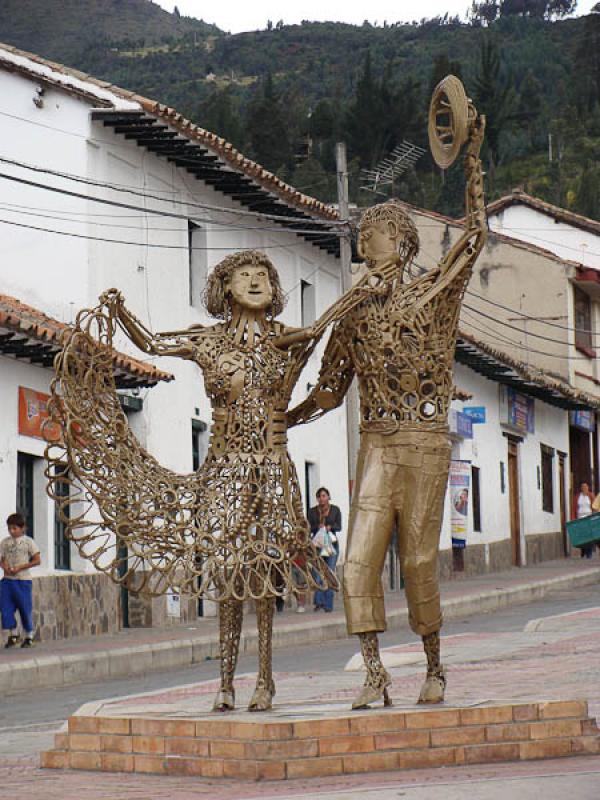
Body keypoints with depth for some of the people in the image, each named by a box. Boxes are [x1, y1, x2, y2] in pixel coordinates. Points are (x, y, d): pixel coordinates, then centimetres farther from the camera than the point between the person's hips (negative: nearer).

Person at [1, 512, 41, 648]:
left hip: (22, 580, -4)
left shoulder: (28, 541, -3)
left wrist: (20, 567, -14)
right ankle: (13, 634, 13)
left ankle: (29, 637, 14)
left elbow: (37, 560, -6)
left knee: (25, 609, 2)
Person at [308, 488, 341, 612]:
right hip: (317, 543, 0)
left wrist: (330, 527, -19)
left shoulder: (335, 510, 8)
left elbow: (339, 527, 1)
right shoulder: (312, 511, 9)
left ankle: (328, 605, -3)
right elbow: (308, 528, 2)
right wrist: (318, 527, -18)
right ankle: (319, 601, -14)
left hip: (332, 544, 0)